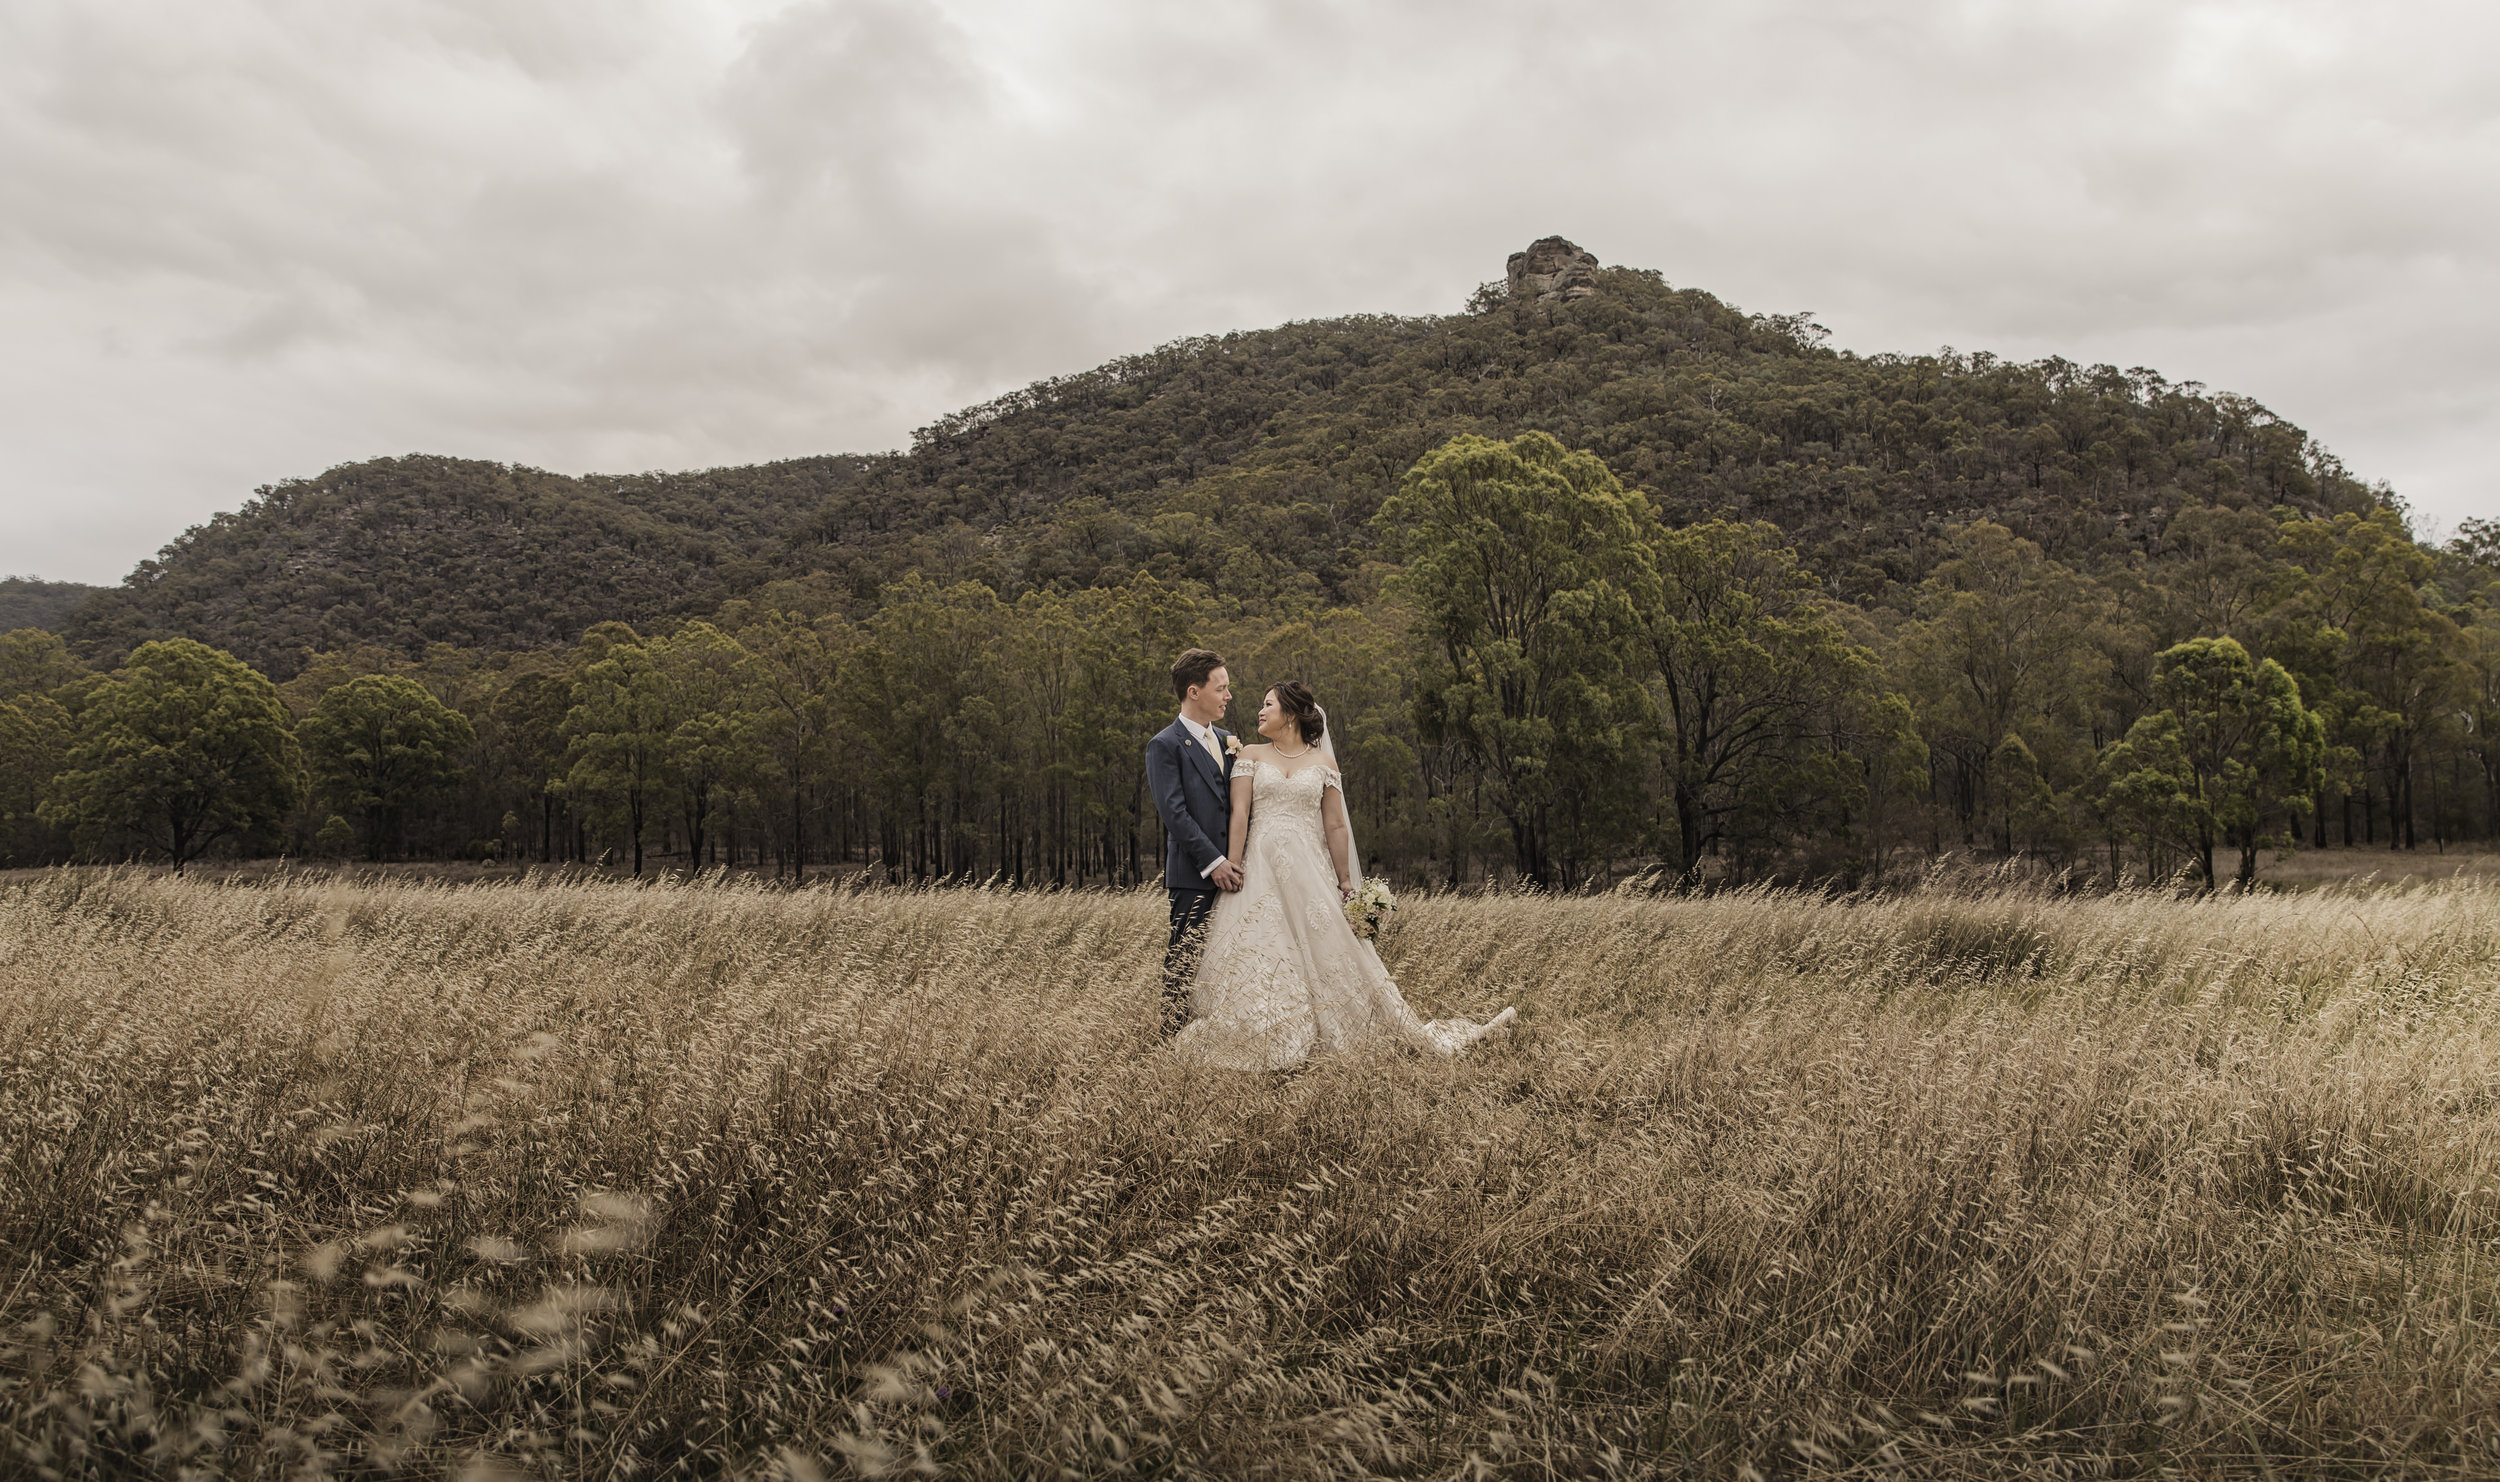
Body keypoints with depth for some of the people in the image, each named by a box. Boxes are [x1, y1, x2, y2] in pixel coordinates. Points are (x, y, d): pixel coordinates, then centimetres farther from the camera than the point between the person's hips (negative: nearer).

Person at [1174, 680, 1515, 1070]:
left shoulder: (1323, 763, 9)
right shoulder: (1250, 756, 10)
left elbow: (1336, 827, 7)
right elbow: (1239, 813, 0)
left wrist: (1346, 883, 4)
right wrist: (1232, 868, -10)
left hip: (1309, 872, 0)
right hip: (1261, 870, 0)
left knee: (1327, 956, -4)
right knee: (1258, 959, -8)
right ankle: (1261, 1047, -1)